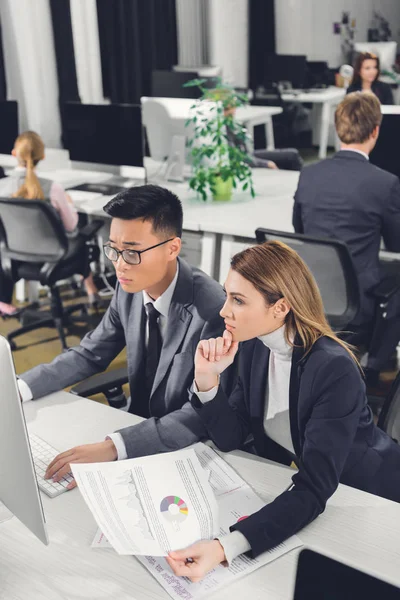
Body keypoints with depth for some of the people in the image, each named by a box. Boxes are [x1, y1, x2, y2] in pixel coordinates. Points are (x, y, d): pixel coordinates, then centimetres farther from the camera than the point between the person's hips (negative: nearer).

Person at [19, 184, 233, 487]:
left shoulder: (212, 310, -28)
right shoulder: (130, 287, -7)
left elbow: (203, 414, -29)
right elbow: (90, 354, 6)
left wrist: (113, 448, -39)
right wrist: (19, 388, -9)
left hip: (189, 447, -6)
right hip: (139, 421, 6)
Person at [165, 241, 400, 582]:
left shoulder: (334, 371, -32)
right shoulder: (254, 346, -10)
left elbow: (313, 491, -37)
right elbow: (230, 439, -6)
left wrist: (224, 548, -49)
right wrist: (207, 378, -25)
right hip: (288, 481, 6)